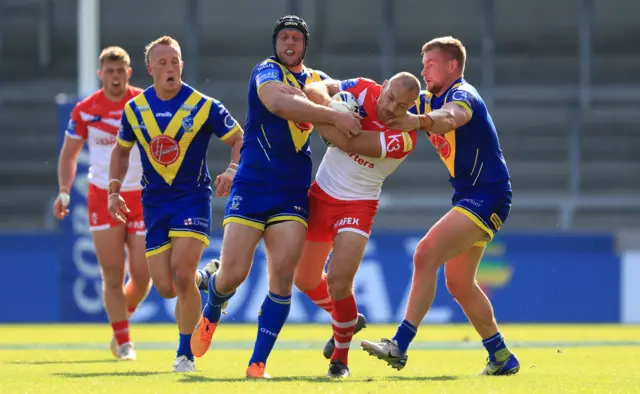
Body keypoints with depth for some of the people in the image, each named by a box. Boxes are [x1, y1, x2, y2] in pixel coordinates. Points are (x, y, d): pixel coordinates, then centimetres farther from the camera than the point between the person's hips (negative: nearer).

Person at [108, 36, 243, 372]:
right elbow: (121, 150, 18)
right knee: (166, 288, -1)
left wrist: (232, 170, -21)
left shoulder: (203, 106, -8)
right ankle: (205, 279, 34)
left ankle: (186, 353, -3)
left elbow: (240, 140, -2)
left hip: (193, 197, -4)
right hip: (154, 202, 4)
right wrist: (114, 189, 6)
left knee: (182, 276, -18)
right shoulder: (135, 109, 3)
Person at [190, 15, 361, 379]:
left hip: (293, 193, 4)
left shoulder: (317, 79, 15)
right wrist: (334, 116, -27)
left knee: (283, 276, -10)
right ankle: (211, 314, 28)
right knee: (233, 274, -8)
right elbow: (276, 102, -25)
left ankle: (258, 363, -3)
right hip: (252, 185, -4)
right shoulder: (267, 71, -6)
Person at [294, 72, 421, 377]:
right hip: (321, 195, 4)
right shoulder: (362, 90, -11)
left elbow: (347, 142, -31)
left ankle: (340, 358, 4)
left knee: (338, 283, -19)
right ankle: (346, 319, 44)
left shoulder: (404, 138, -24)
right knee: (305, 280, 14)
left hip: (357, 206, -4)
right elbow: (315, 90, -15)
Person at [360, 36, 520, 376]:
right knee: (459, 284, 14)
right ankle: (502, 357, 25)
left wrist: (420, 121, -60)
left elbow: (451, 118, -38)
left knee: (426, 255, -22)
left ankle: (400, 346, -28)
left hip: (487, 196, -10)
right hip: (467, 196, 10)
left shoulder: (462, 95, -15)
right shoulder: (428, 102, 14)